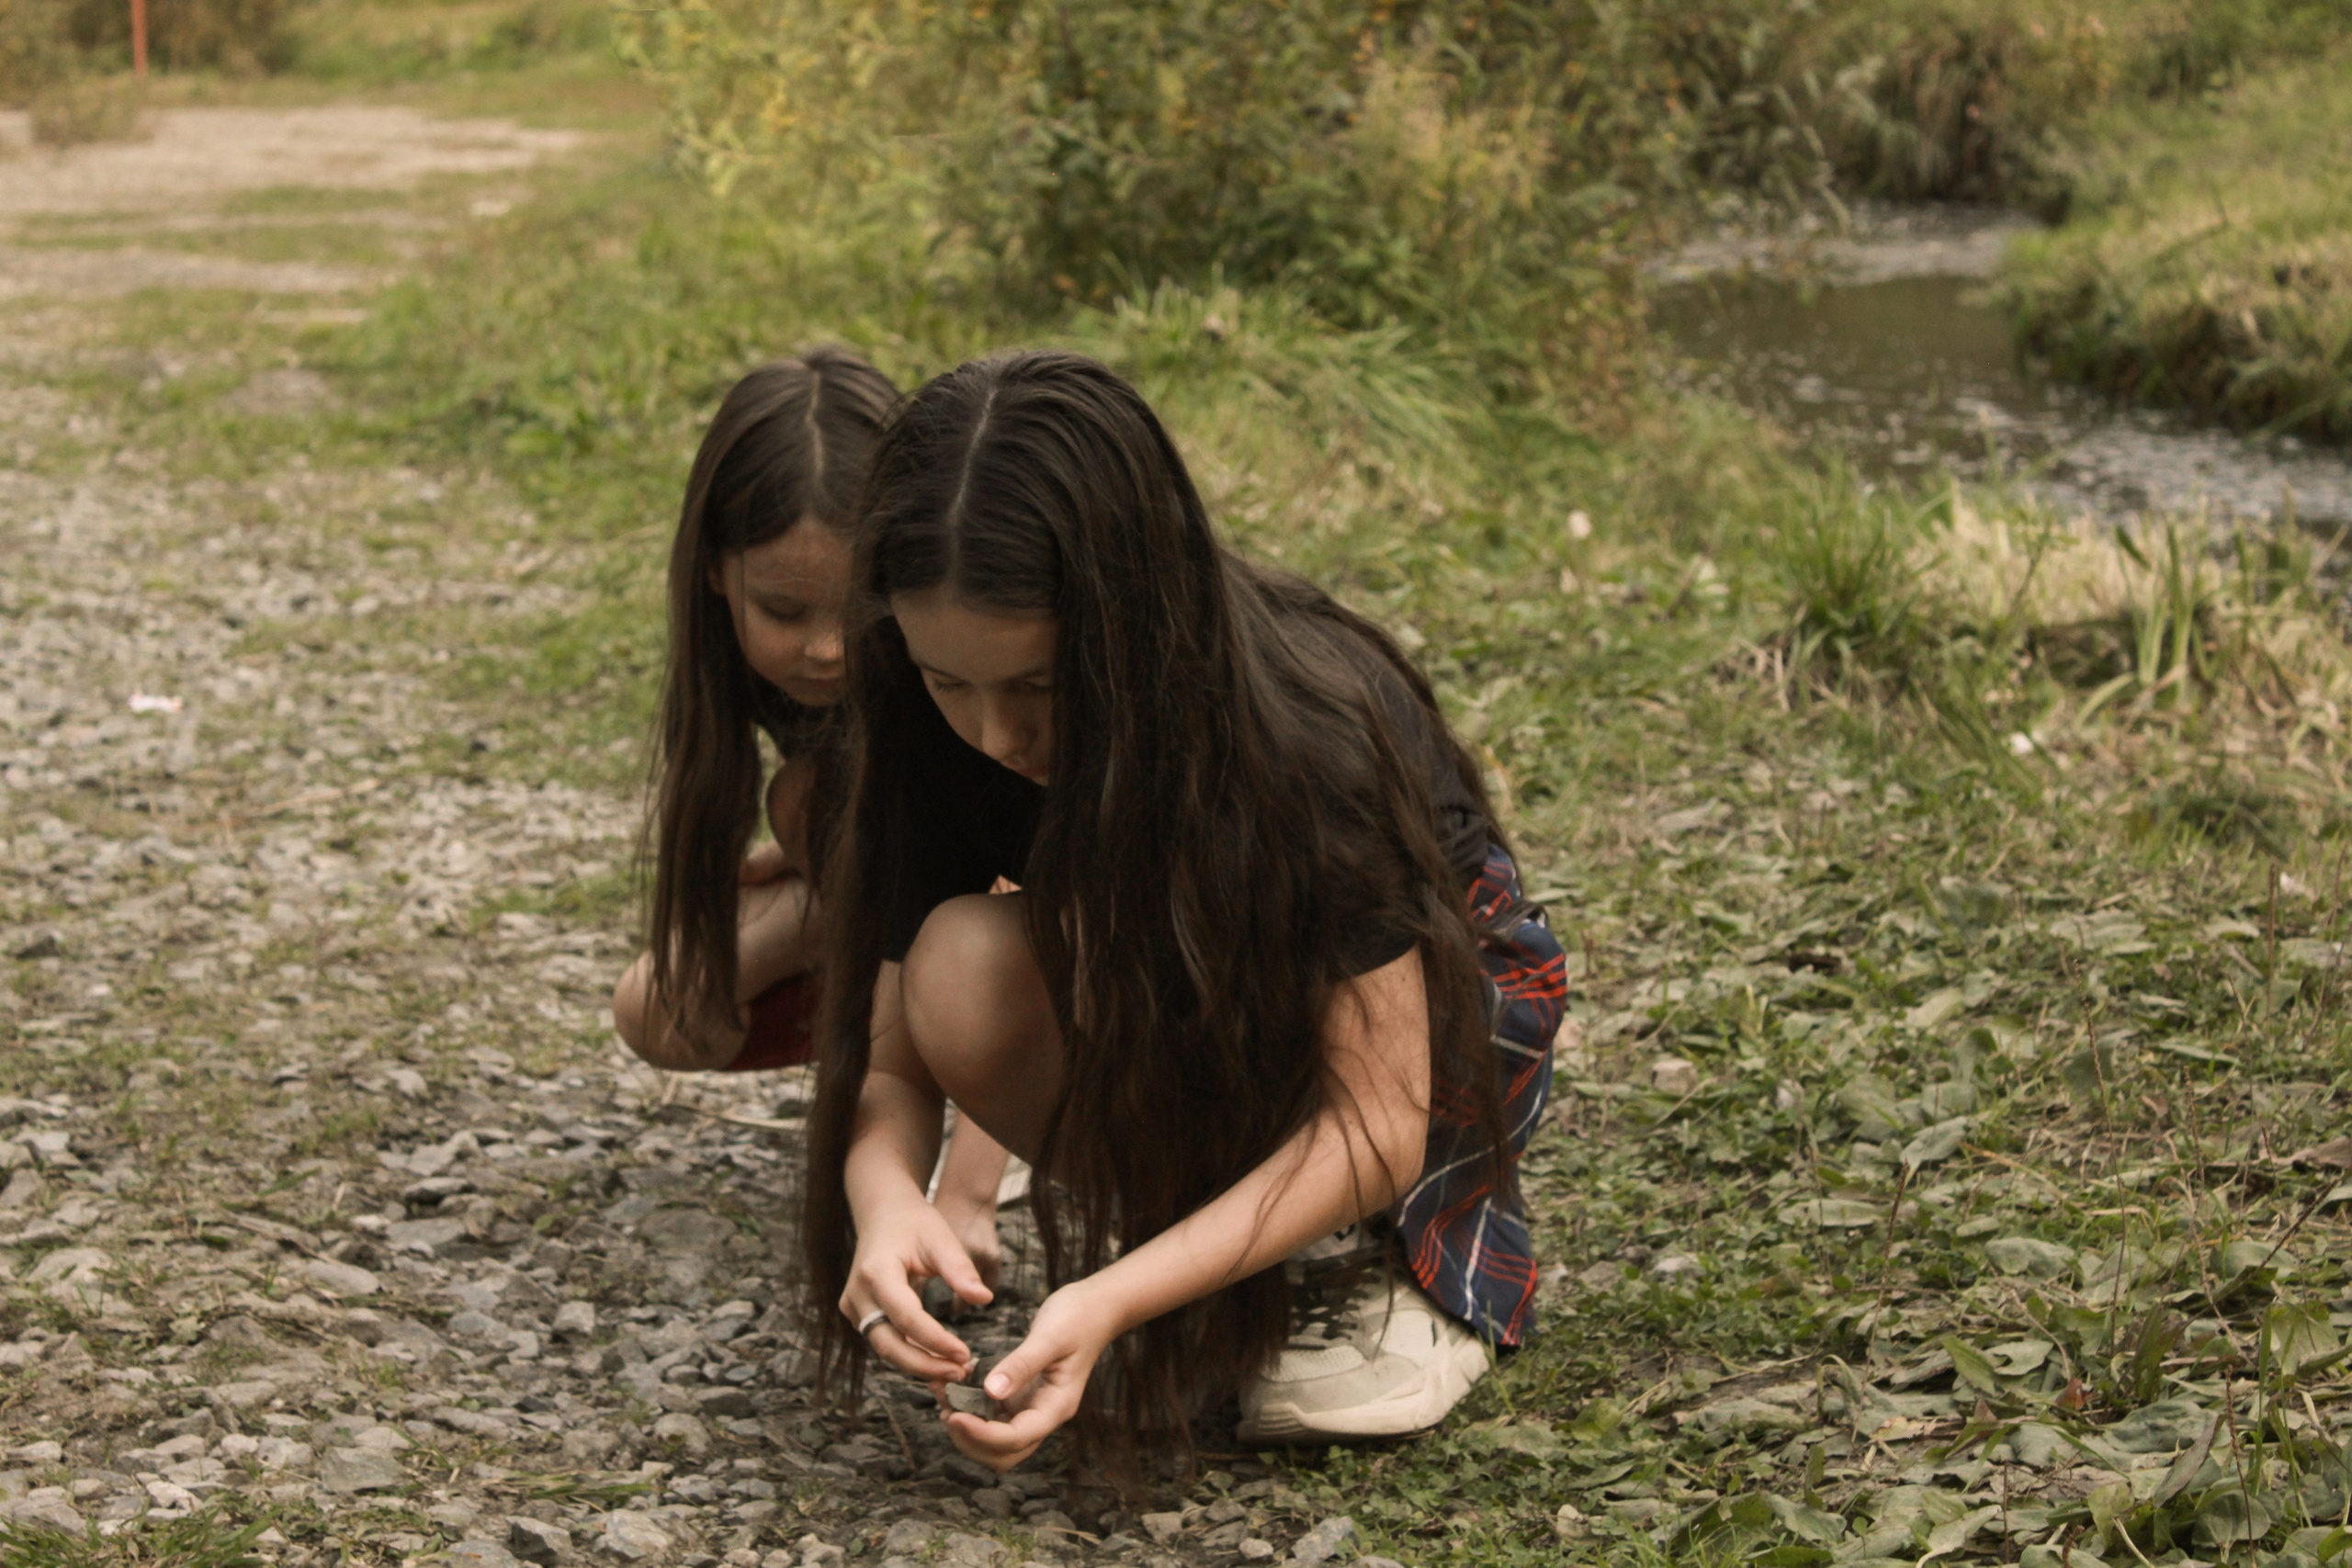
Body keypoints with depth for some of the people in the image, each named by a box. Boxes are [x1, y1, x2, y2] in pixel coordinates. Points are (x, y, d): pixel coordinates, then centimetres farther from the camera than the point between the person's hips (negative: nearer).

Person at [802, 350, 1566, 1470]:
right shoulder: (942, 741, -21)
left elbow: (1378, 1126, -31)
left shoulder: (1316, 734, -33)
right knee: (964, 967, -30)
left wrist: (1117, 1300, -44)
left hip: (1428, 1027, -3)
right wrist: (886, 1196, -42)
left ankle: (1354, 1255, -10)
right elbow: (891, 1057, -17)